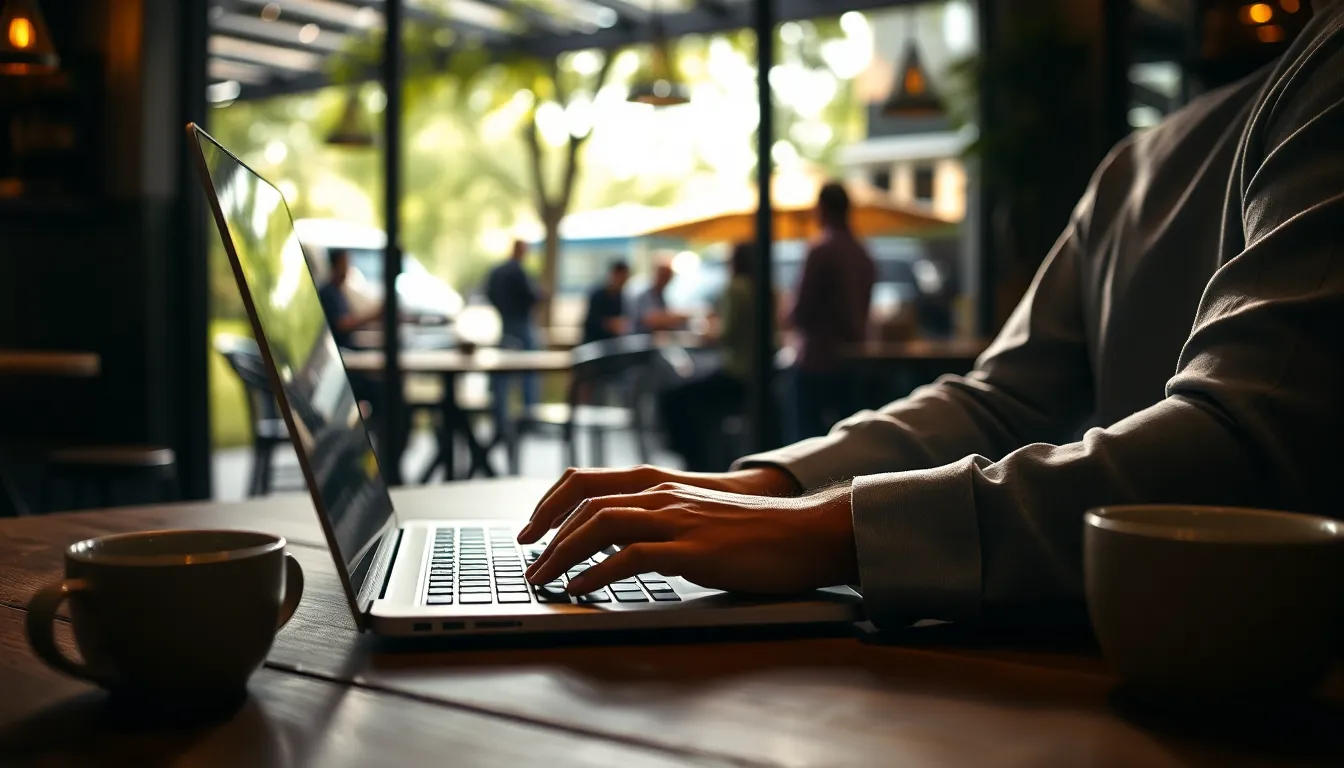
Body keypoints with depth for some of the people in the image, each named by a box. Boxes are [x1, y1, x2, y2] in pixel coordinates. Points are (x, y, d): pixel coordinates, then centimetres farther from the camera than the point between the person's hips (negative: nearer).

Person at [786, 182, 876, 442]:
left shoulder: (822, 250, -13)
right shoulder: (863, 254, 8)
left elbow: (802, 310, -13)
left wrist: (792, 318, 6)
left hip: (818, 361, -7)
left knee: (807, 435, -2)